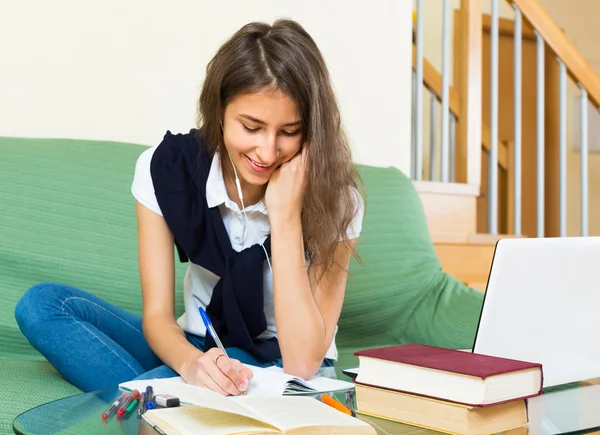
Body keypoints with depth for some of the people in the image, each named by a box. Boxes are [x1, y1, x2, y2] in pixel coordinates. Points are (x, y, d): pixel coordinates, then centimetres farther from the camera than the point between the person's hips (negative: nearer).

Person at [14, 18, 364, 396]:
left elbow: (303, 362, -25)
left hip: (278, 364, -4)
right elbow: (157, 314, -12)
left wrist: (285, 216, -30)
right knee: (42, 303, -16)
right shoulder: (166, 167, -13)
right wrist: (191, 362, -37)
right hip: (197, 348, 5)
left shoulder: (335, 196, -19)